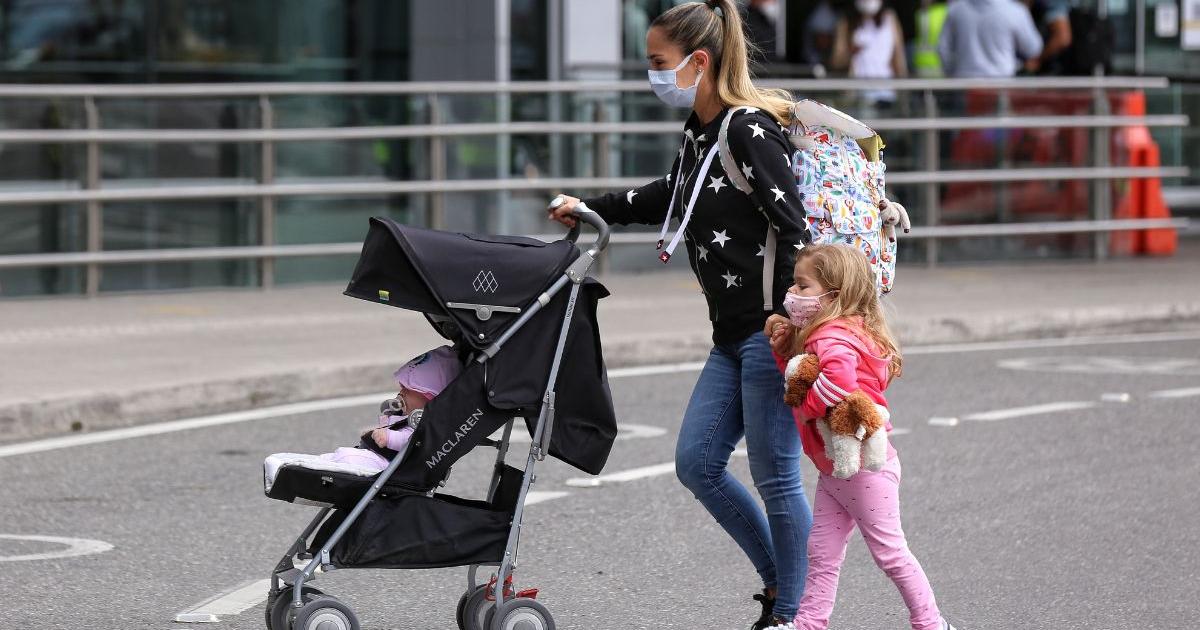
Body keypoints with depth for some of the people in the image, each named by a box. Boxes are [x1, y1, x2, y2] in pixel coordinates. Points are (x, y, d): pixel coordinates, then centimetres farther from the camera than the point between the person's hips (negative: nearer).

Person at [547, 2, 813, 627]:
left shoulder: (750, 129, -15)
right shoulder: (700, 130, 12)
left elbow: (793, 227, -21)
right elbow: (668, 197, 32)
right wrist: (590, 209, 37)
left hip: (773, 327, -9)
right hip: (732, 337, 9)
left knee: (775, 476, -3)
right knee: (697, 463, 9)